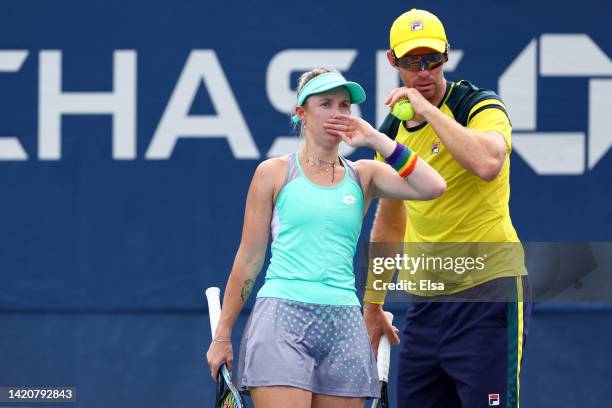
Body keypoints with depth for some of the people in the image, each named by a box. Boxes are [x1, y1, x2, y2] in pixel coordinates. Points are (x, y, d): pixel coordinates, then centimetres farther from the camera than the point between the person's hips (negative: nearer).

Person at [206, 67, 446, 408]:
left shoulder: (363, 175, 14)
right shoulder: (274, 173, 7)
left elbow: (433, 187, -2)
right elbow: (249, 258, 9)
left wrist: (376, 140, 0)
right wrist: (222, 335, 8)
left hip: (343, 325, 3)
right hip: (282, 315, -3)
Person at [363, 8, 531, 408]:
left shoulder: (481, 106, -7)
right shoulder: (394, 130, 12)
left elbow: (487, 164, -31)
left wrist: (428, 109, -23)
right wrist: (373, 305, 25)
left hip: (488, 292, -6)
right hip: (425, 301, 7)